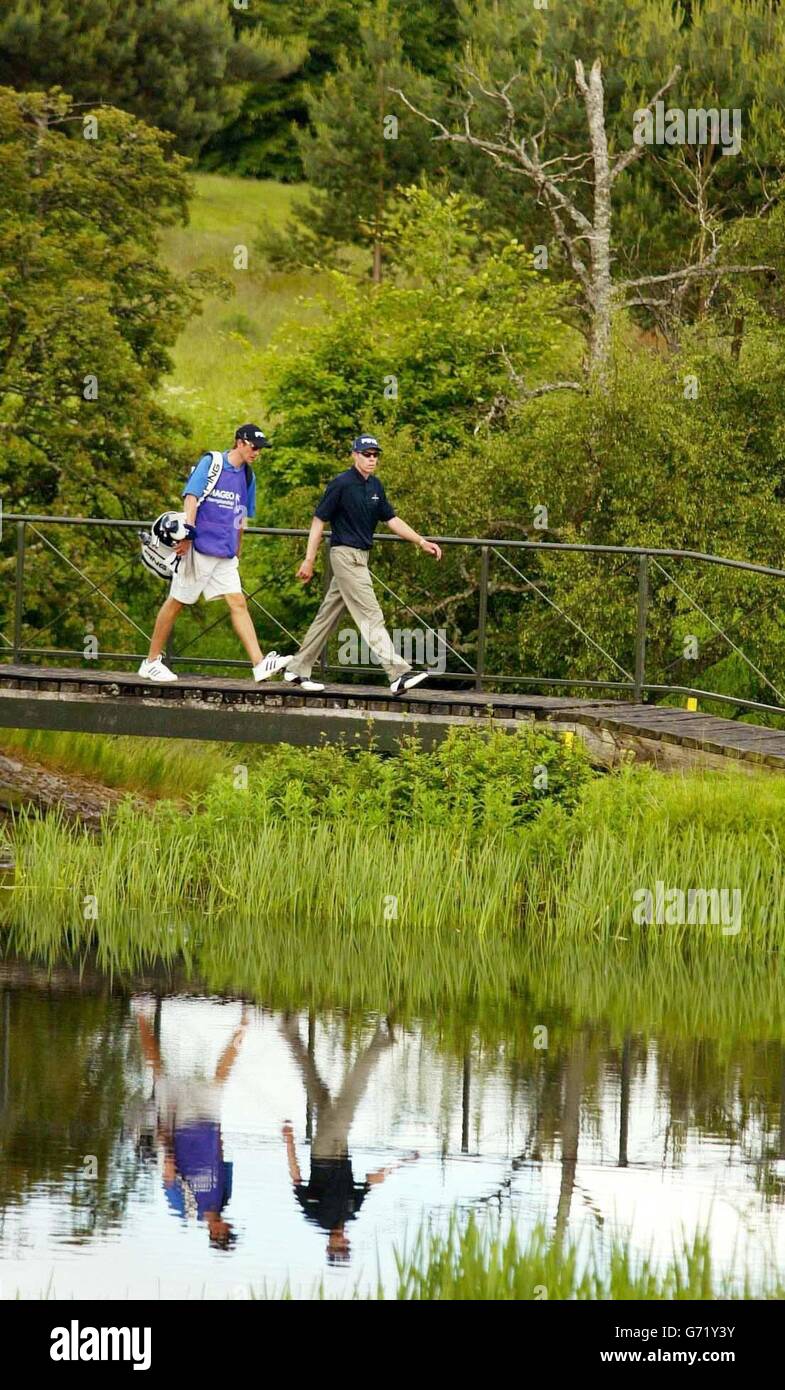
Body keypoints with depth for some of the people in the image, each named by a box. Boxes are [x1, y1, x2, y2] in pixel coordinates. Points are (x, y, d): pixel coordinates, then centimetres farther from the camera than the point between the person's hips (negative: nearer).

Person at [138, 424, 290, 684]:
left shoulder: (247, 476, 14)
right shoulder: (210, 464, -5)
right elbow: (191, 497, -13)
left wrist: (237, 551, 27)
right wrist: (188, 533, -24)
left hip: (225, 555, 6)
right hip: (200, 548, -6)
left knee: (238, 603, -4)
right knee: (177, 602, 1)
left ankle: (260, 664, -13)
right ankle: (151, 661, 10)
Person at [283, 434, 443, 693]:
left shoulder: (374, 486, 11)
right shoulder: (341, 484, -12)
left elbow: (391, 520, 16)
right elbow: (319, 521, -10)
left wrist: (421, 542, 7)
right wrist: (309, 560, -12)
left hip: (361, 555, 9)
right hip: (345, 554, -9)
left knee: (328, 615, 13)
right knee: (371, 616, -14)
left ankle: (297, 669, 20)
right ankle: (398, 674, -22)